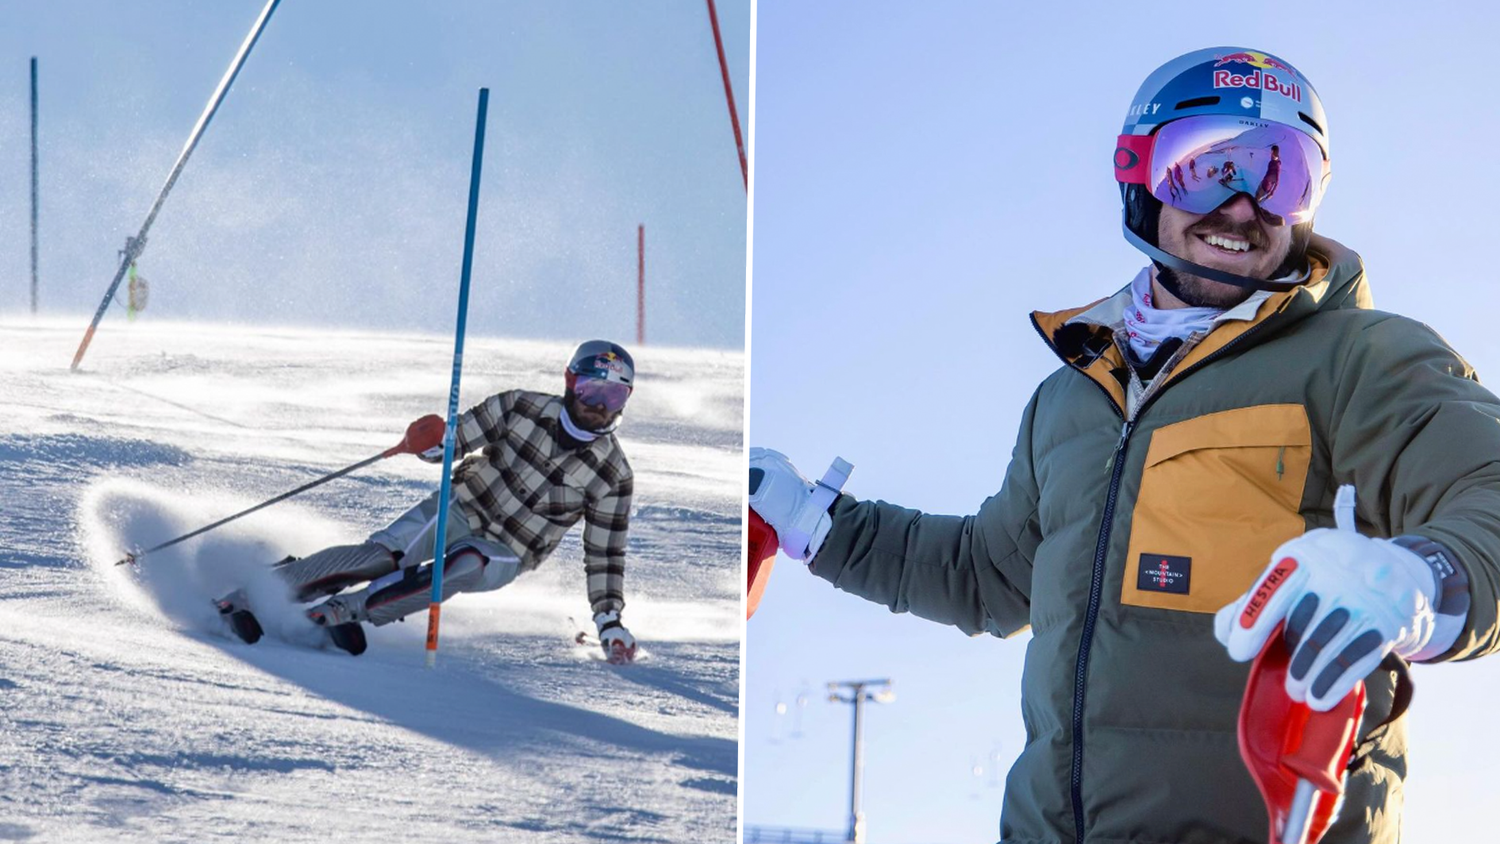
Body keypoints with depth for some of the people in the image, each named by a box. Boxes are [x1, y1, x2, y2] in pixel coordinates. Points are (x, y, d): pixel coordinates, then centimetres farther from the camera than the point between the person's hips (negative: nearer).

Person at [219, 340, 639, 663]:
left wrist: (609, 621, -8)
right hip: (462, 507, 0)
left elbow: (604, 554, -1)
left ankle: (342, 610, -37)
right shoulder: (525, 408, -7)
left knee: (459, 566, -35)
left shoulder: (613, 475, -8)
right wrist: (428, 442, -27)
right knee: (385, 553, -26)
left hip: (503, 554, 0)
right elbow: (458, 436, -3)